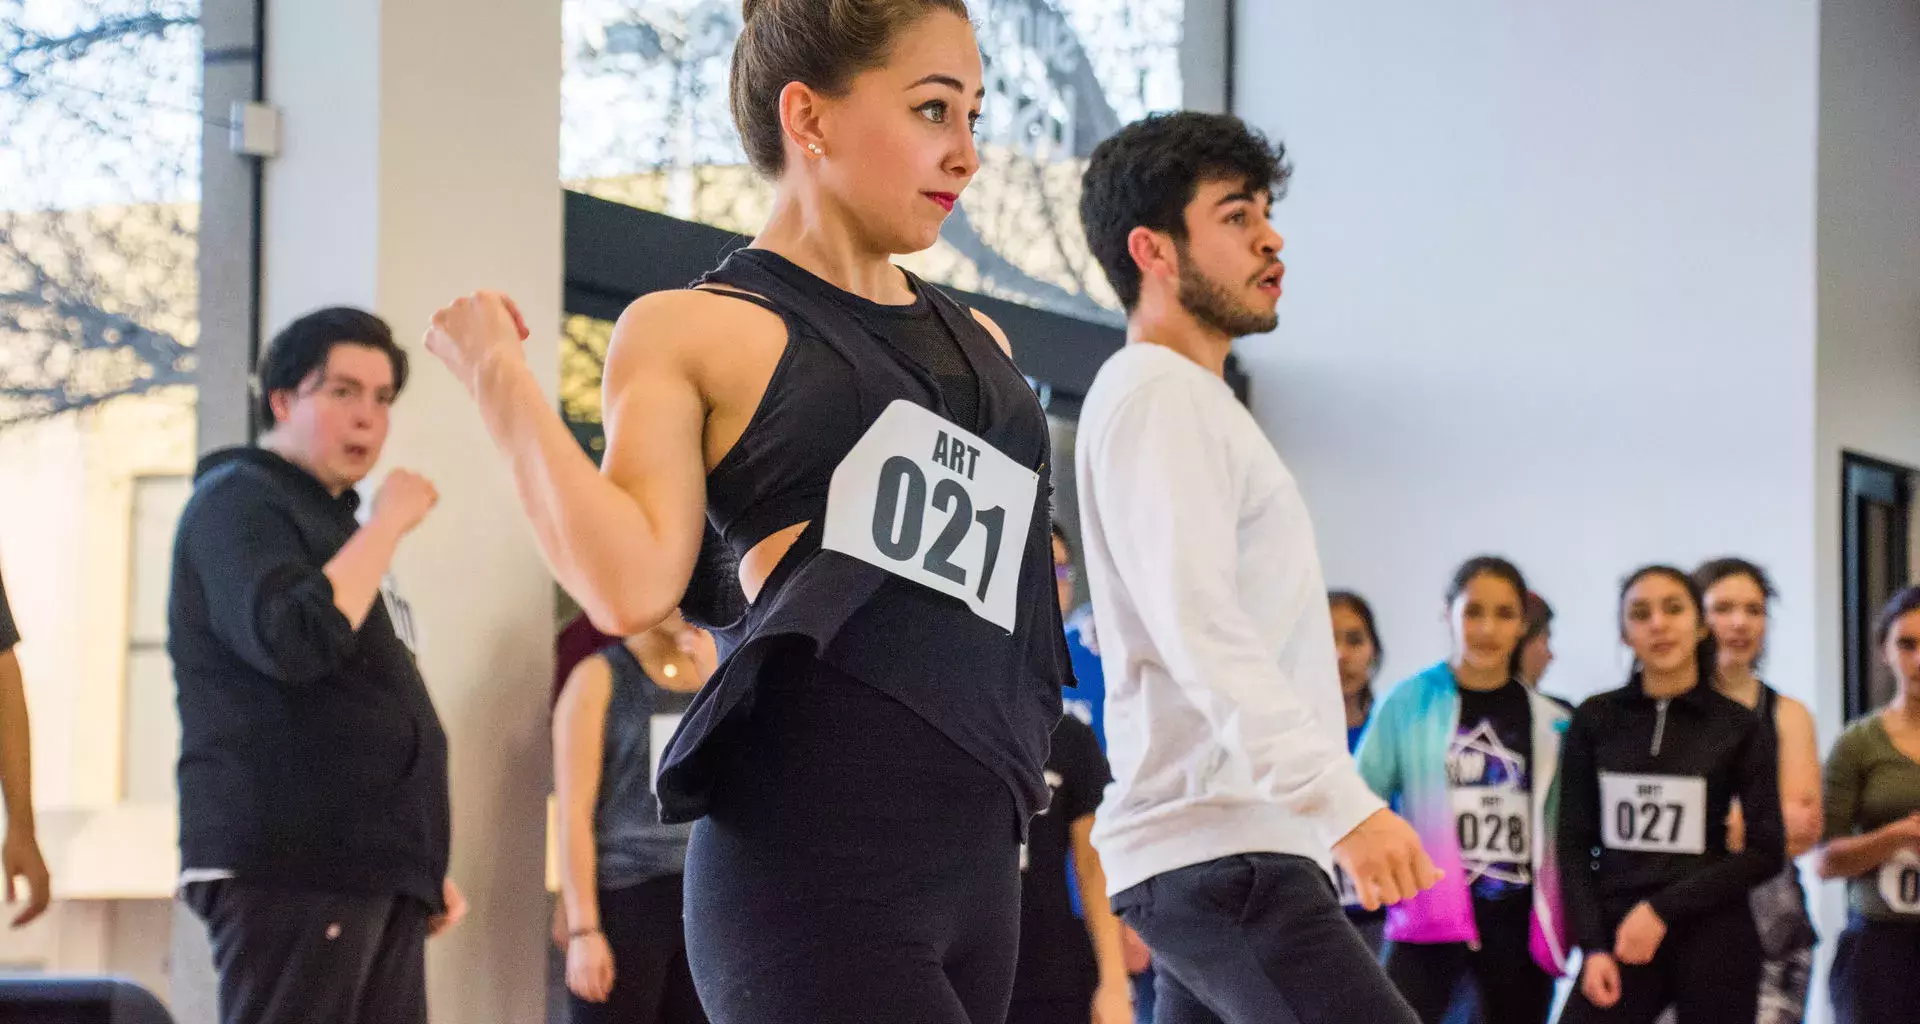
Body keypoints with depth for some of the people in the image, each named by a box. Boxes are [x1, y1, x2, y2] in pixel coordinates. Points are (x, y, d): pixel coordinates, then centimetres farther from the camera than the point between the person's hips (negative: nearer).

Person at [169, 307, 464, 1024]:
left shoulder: (333, 520, 25)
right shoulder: (238, 501, -4)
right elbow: (296, 642, -23)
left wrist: (424, 867, 22)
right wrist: (388, 523, -13)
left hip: (375, 870, 9)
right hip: (288, 863, -9)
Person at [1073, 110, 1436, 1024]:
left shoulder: (1189, 400, 23)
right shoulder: (1158, 396, -9)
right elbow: (1201, 631, -20)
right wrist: (1343, 803, -28)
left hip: (1222, 850, 10)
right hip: (1219, 850, -10)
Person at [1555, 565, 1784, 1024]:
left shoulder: (1738, 727, 2)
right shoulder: (1595, 720, 7)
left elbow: (1766, 852, -1)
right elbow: (1574, 843, 6)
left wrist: (1662, 908, -10)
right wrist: (1593, 945, -6)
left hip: (1715, 944, -1)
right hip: (1617, 936, 1)